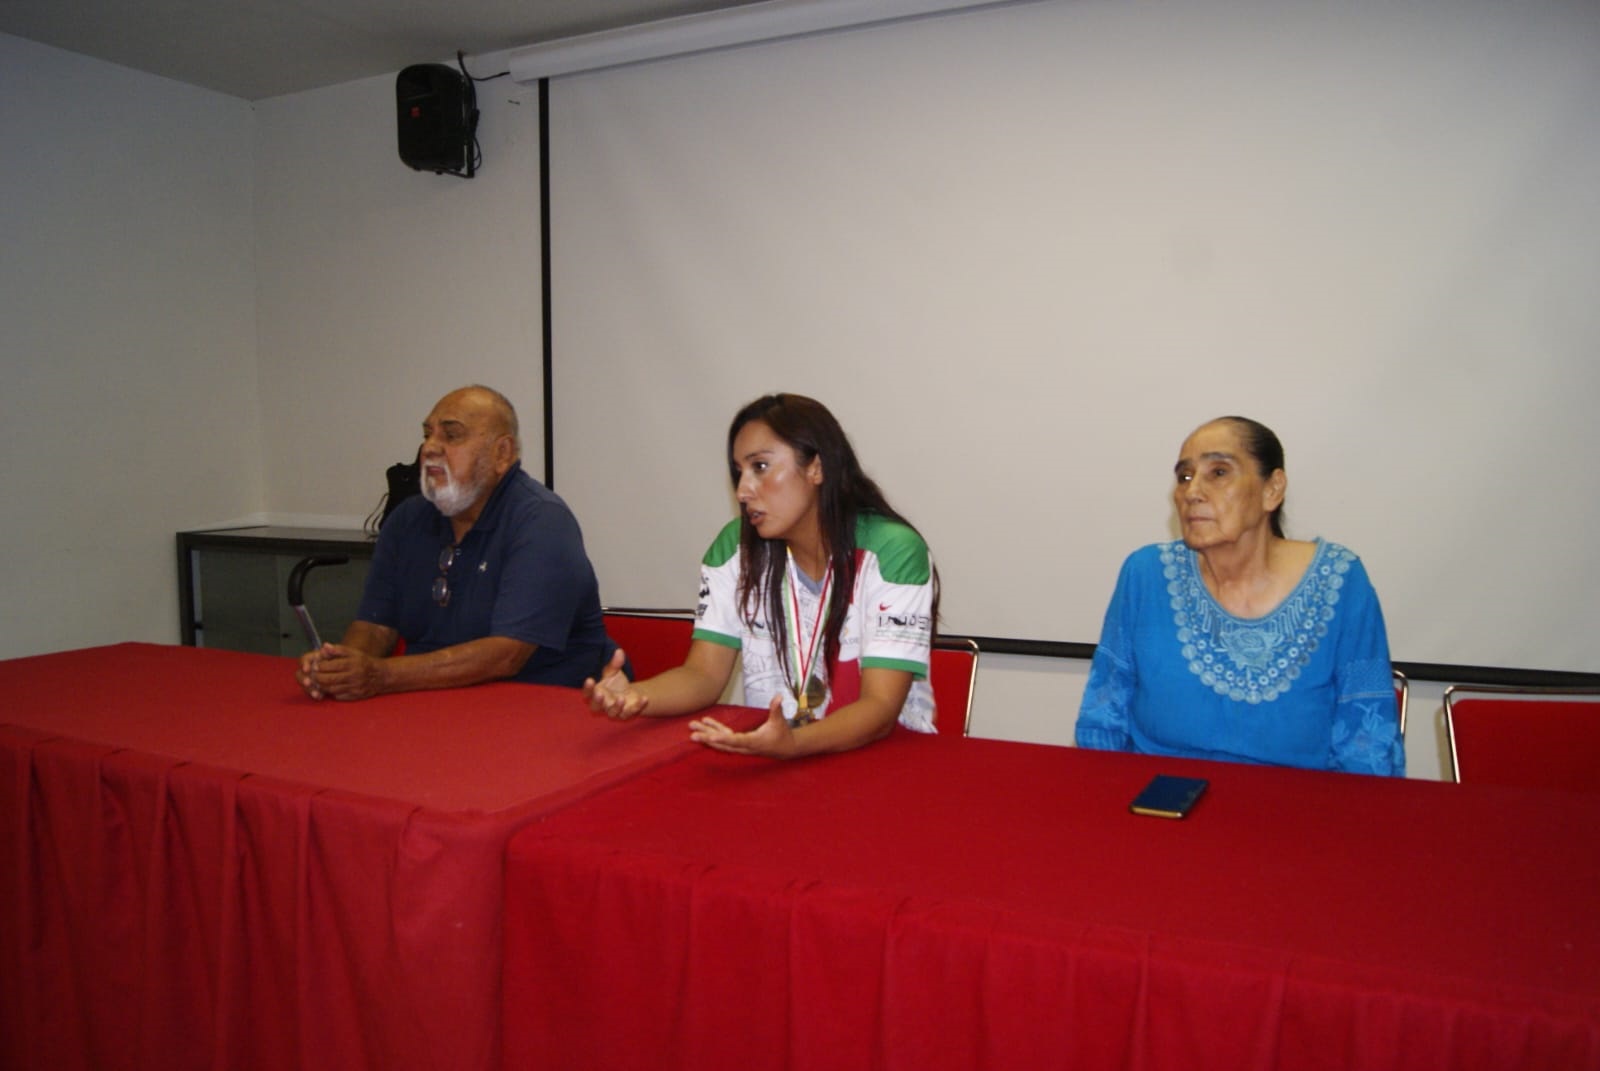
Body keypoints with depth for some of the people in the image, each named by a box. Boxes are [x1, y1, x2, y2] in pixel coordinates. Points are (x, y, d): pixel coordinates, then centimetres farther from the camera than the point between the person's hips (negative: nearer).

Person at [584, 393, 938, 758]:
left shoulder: (892, 553, -14)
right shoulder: (734, 547, -1)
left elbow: (880, 707, -19)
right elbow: (704, 674, -3)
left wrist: (790, 742, -36)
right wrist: (635, 696, -23)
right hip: (766, 747, 2)